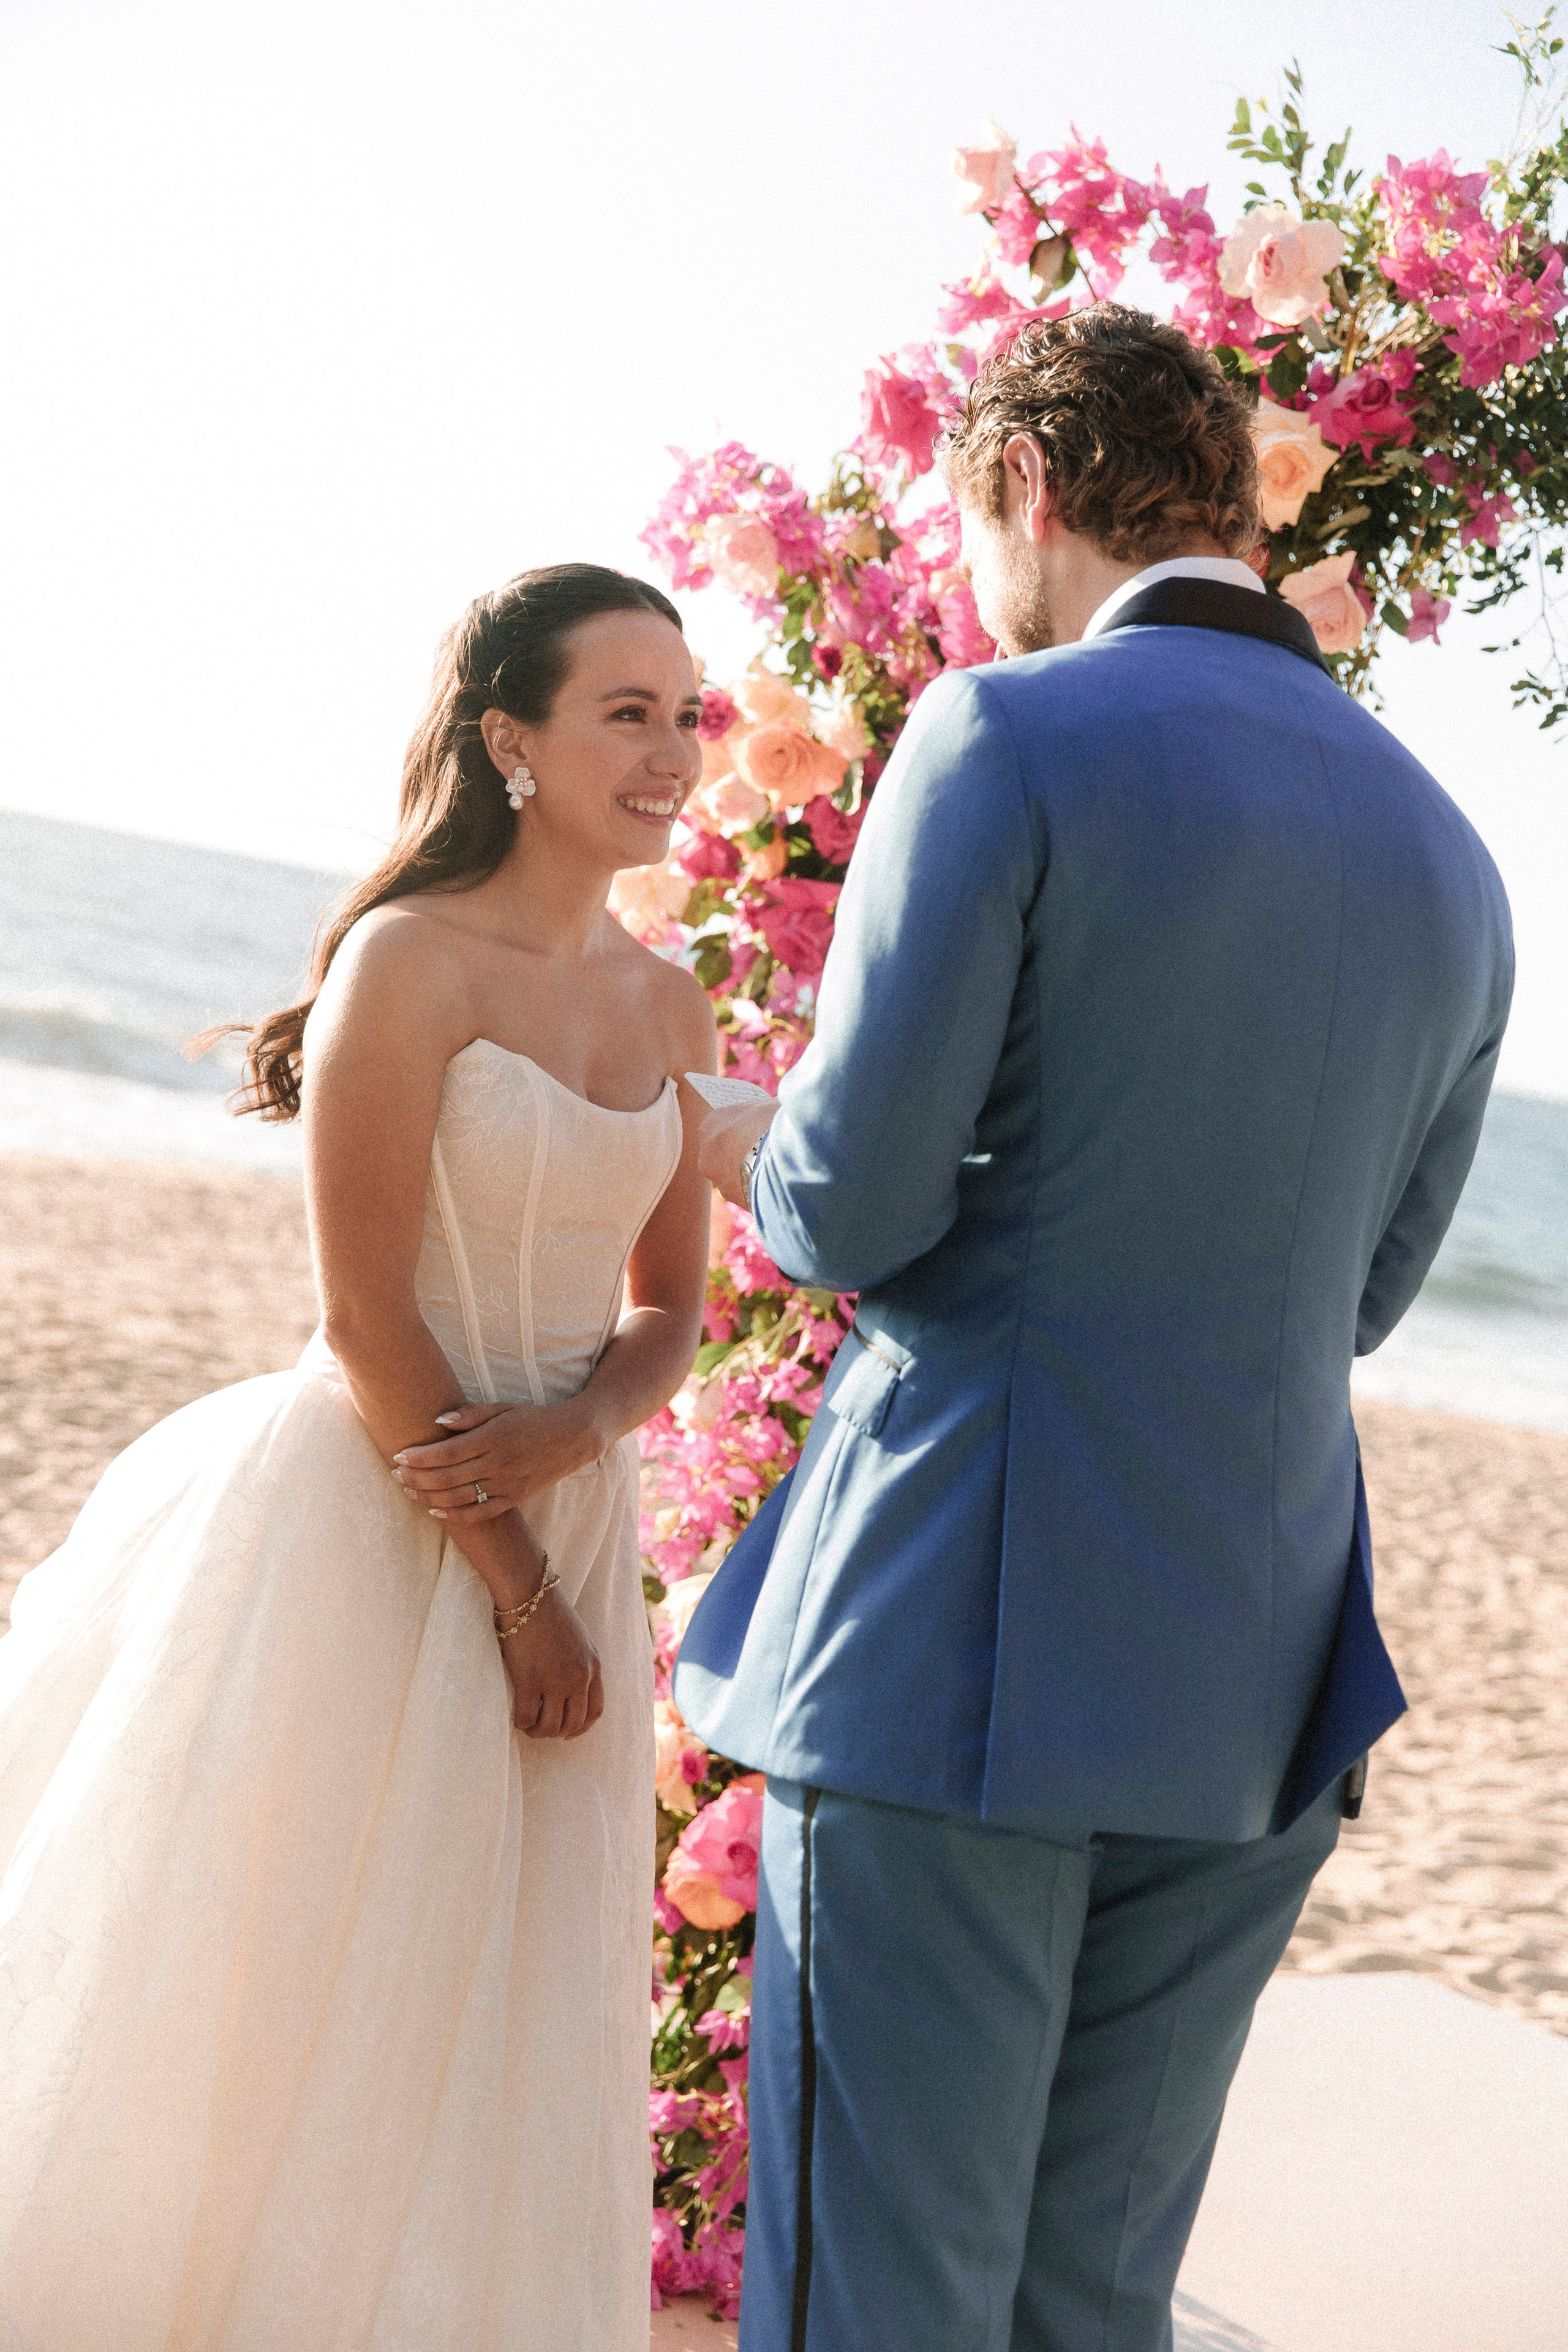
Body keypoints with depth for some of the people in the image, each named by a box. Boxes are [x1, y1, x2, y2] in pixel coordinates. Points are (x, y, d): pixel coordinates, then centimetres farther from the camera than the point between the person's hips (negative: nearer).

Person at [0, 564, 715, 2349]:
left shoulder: (666, 1004, 8)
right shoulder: (410, 959, -13)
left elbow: (668, 1311, 11)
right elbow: (365, 1323, -16)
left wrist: (575, 1432, -10)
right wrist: (519, 1590, -12)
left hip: (567, 1522, 7)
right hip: (371, 1533, -6)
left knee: (490, 2047, 14)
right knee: (275, 2020, 3)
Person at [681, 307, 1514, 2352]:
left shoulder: (1011, 740, -8)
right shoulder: (1448, 859, 12)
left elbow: (850, 1206, -12)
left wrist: (748, 1150, 10)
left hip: (958, 1653, -6)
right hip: (1253, 1694, 7)